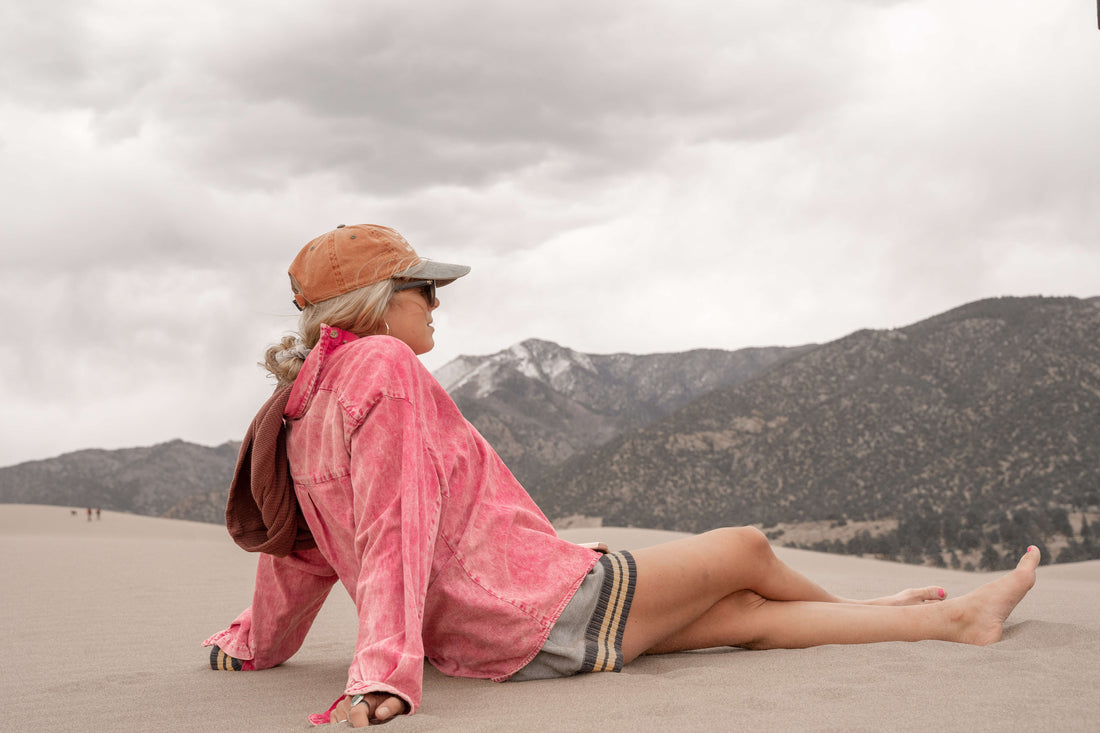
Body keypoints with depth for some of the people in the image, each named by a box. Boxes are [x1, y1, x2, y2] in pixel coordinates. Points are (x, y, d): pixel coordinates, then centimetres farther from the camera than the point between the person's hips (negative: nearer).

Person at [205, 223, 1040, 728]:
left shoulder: (303, 408, 10)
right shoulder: (384, 367, -18)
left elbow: (302, 551, 15)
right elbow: (396, 522, -26)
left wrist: (252, 644, 27)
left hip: (484, 638, 10)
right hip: (546, 611, -10)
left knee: (746, 615, 17)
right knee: (746, 549, 11)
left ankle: (953, 617, 30)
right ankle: (856, 607, 40)